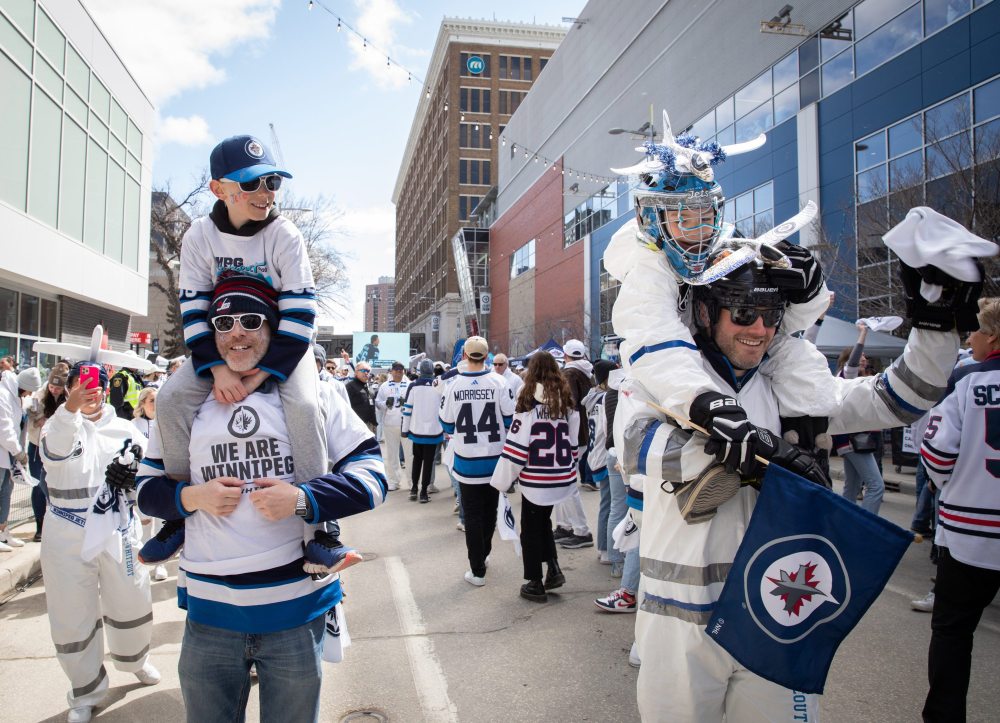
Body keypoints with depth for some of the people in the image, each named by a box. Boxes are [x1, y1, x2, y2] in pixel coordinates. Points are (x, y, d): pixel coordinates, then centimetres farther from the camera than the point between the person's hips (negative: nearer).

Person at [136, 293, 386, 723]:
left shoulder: (312, 394, -2)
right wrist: (190, 497, -9)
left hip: (296, 608, -2)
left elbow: (372, 474, -6)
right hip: (209, 611, 2)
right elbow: (147, 487, 12)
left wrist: (302, 499, -19)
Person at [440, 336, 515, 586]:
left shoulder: (453, 385, -10)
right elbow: (510, 419, -5)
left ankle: (477, 570, 10)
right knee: (490, 511, 20)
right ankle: (483, 554, 37)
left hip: (467, 461, -1)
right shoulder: (499, 383, -10)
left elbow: (447, 426, -1)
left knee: (472, 515, 8)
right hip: (495, 460, 1)